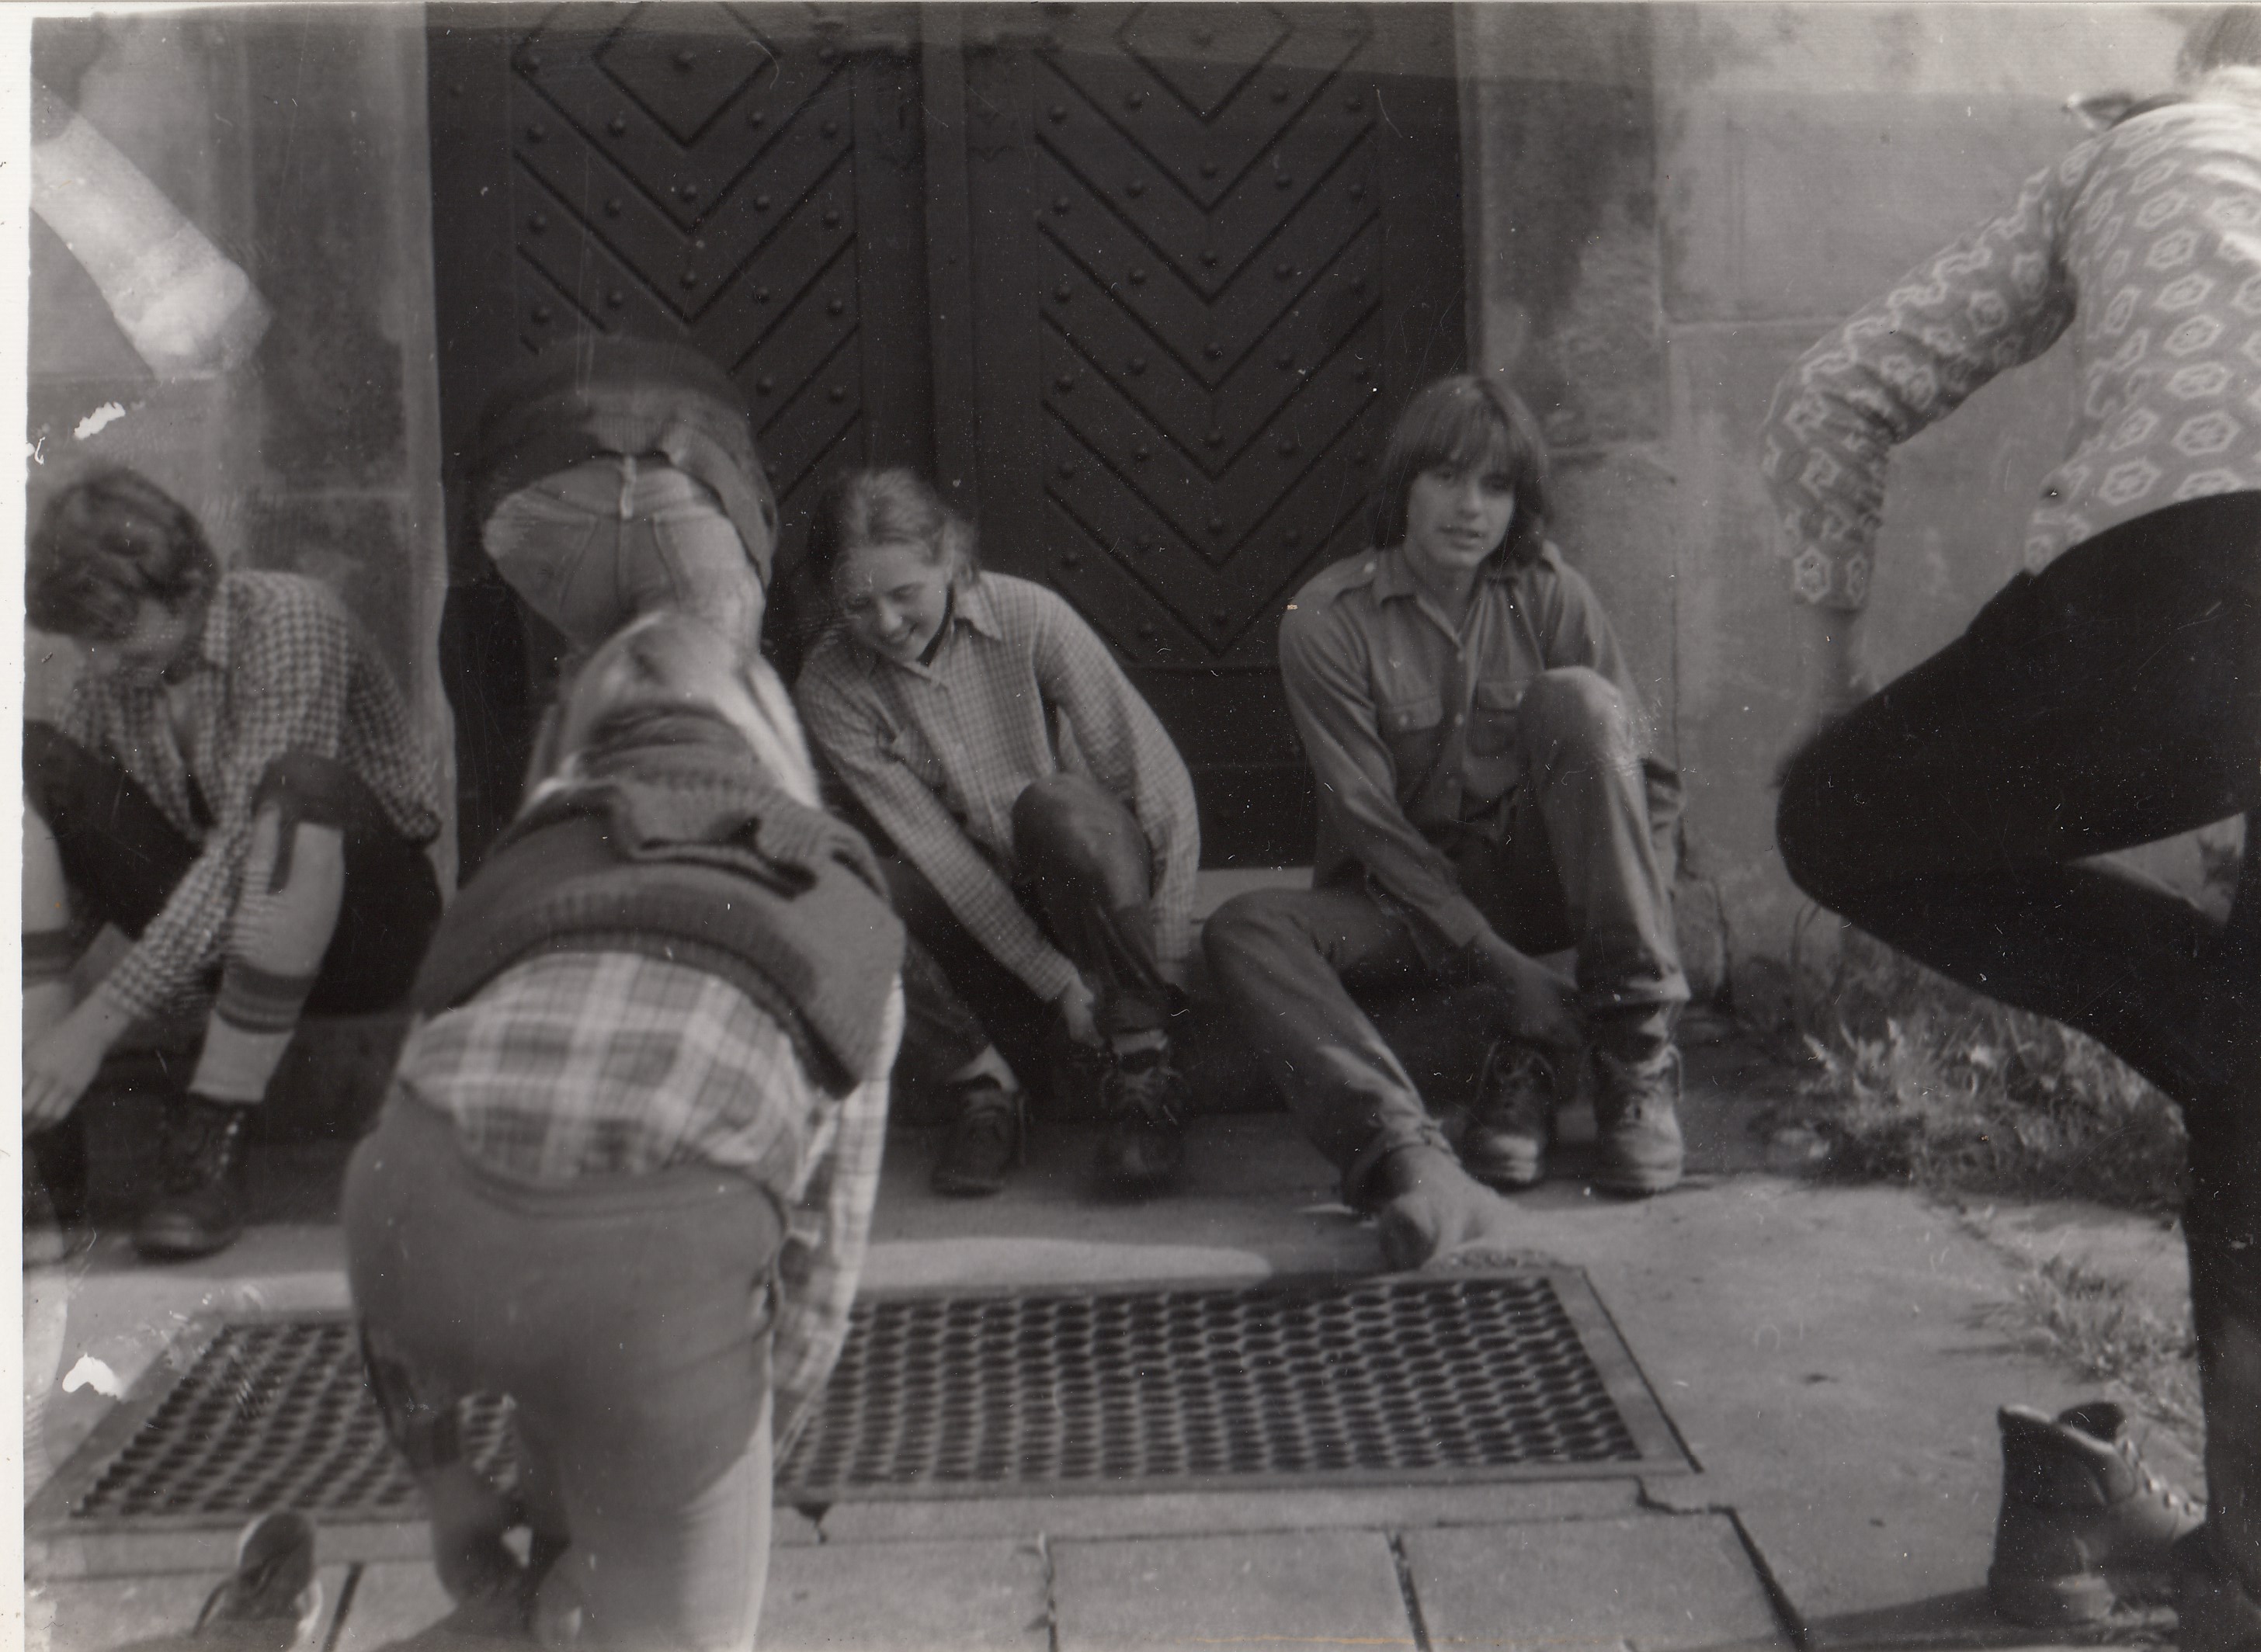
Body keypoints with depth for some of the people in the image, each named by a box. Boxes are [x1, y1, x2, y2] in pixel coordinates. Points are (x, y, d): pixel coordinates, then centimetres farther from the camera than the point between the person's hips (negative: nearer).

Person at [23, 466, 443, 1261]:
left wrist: (97, 1022, -31)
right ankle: (46, 1127, -21)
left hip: (352, 924, -6)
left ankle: (214, 1129, -29)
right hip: (212, 923, 6)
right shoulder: (108, 679, -1)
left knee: (302, 782, -38)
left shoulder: (289, 619, -21)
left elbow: (246, 849, -28)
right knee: (26, 759, -13)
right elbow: (68, 861, 1)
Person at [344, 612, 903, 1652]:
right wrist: (732, 1484, 37)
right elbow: (822, 1254, 28)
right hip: (658, 1230, -2)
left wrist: (440, 1478, 34)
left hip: (420, 1204, 3)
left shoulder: (529, 863, 33)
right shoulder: (840, 905, 31)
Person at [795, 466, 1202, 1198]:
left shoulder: (1028, 617, -14)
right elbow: (934, 850, -15)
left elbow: (1159, 780, -15)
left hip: (1081, 894, -1)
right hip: (974, 929, 1)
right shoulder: (831, 688, -11)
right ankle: (981, 1084, -14)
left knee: (1059, 806, -34)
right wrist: (1055, 980, -20)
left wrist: (1162, 962, -19)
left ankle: (1144, 1070, -21)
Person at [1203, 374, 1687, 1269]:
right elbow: (1370, 822, -14)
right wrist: (1499, 963, -22)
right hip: (1401, 897, -1)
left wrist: (1647, 953, -18)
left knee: (1576, 698, -24)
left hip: (1533, 879, 1)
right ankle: (1406, 1154, -51)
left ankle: (1639, 1053, -24)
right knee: (1246, 928, -28)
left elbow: (1644, 783, -4)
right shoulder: (1327, 620, -10)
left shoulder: (1549, 596, -4)